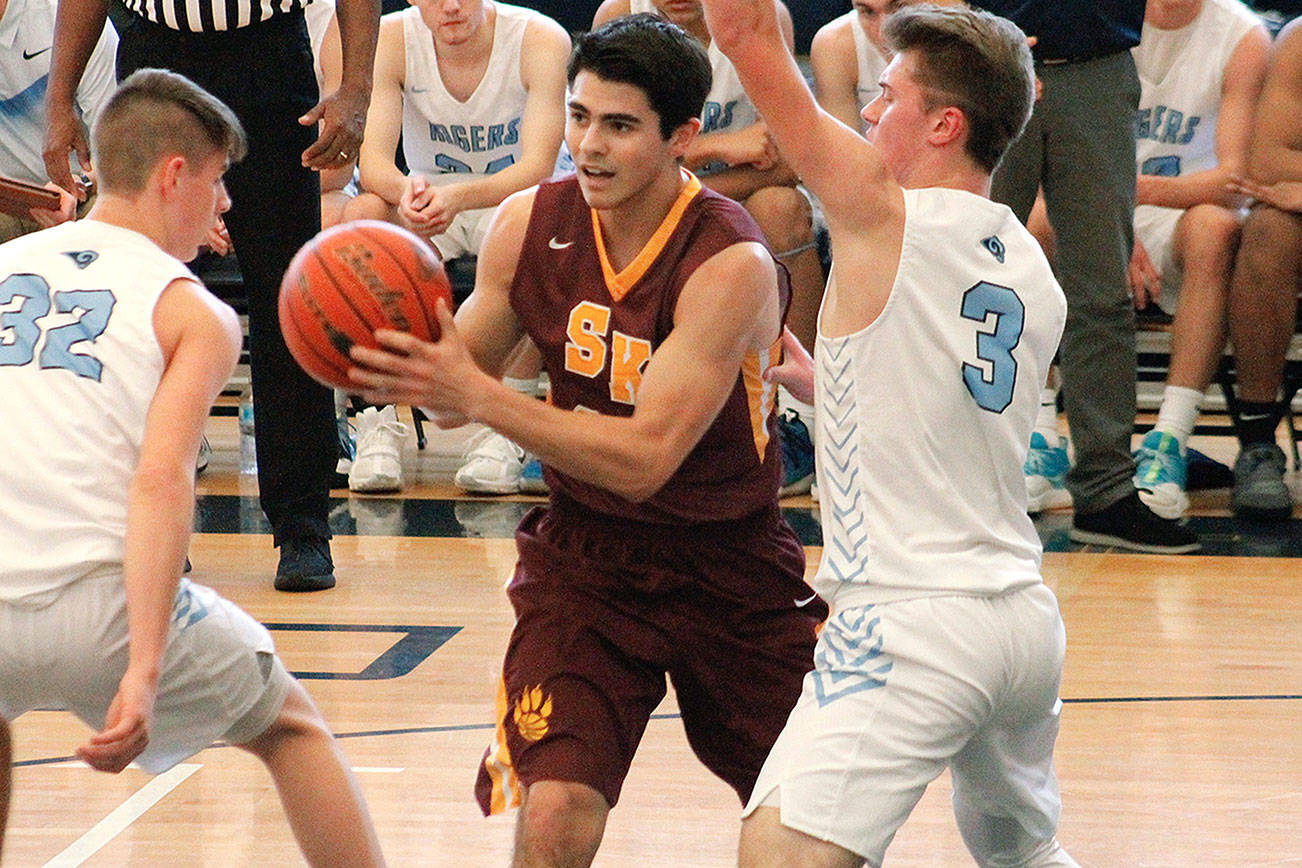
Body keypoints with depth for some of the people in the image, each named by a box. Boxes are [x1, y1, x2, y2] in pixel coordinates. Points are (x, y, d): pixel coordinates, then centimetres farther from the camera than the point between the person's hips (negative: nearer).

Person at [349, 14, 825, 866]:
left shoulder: (733, 266, -23)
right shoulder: (529, 226, -8)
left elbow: (643, 459, -30)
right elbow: (458, 393, 7)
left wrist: (477, 395, -35)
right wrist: (406, 370, -17)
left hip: (727, 565, -2)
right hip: (583, 555, 2)